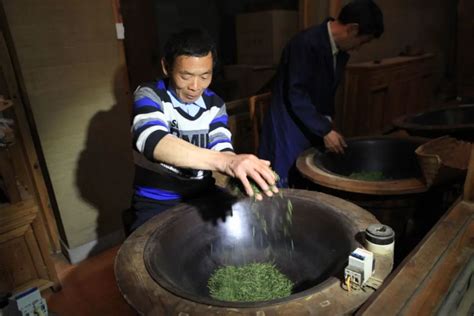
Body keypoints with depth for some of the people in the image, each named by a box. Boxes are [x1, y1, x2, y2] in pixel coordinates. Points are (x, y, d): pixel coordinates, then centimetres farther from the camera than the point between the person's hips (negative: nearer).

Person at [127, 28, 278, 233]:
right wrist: (225, 162, -47)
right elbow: (153, 142, -32)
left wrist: (243, 172, -35)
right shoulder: (149, 95, -11)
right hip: (156, 204, -3)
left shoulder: (215, 105, 2)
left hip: (203, 198, 4)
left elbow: (222, 150, -10)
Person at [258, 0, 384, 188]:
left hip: (312, 130, 8)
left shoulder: (340, 50, 8)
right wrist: (325, 130, -20)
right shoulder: (306, 43, -20)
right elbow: (296, 95, -23)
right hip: (289, 132, -8)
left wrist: (327, 120, 3)